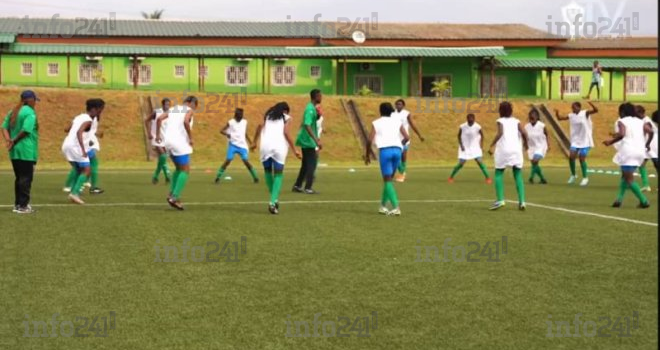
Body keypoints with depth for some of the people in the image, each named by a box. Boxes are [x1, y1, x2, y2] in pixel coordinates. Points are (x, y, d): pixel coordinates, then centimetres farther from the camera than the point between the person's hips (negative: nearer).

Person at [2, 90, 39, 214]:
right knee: (26, 178, -2)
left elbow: (4, 127, 6)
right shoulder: (30, 112, -12)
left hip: (14, 151, 8)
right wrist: (14, 141, -10)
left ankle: (18, 204, 20)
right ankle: (23, 206, -2)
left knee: (19, 178, 16)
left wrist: (8, 140, -5)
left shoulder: (13, 111, 13)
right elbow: (26, 130, -21)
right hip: (27, 151, -8)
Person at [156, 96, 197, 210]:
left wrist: (158, 134, 11)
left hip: (169, 141, 7)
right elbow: (185, 122, -20)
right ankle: (175, 197, -12)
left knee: (179, 169, 22)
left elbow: (159, 118, 7)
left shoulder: (173, 109, 20)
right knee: (185, 170, -1)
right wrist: (190, 138, -13)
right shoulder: (189, 110, 1)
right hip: (179, 142, -7)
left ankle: (172, 194, 12)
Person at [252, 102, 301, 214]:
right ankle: (273, 202, -12)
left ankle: (274, 199, 16)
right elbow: (286, 133, 1)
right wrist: (294, 150, 1)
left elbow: (260, 126, 8)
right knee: (278, 174, 3)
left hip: (265, 146, 2)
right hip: (279, 147, -2)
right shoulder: (287, 118, 15)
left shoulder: (268, 115, 24)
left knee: (268, 171, 19)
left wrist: (255, 142, 9)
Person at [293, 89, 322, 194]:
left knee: (306, 164, 15)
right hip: (308, 141, -10)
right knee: (312, 163, -6)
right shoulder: (310, 109, -19)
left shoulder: (312, 108, 11)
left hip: (306, 141, 10)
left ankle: (297, 186, 19)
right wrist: (317, 141, -32)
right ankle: (308, 188, -6)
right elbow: (307, 126, -28)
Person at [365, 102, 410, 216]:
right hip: (397, 150, 4)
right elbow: (406, 137, 8)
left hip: (385, 150, -3)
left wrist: (367, 155, 10)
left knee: (387, 180, -2)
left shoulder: (376, 123, 9)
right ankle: (383, 205, 26)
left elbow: (370, 140, -1)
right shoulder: (397, 121, 17)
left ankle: (396, 207, -16)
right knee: (389, 179, 19)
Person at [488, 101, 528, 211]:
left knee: (498, 174, 8)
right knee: (518, 175, 10)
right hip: (516, 150, 3)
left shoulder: (500, 121, 5)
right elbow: (524, 133, 0)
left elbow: (500, 133, -14)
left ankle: (500, 200, -6)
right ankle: (521, 201, -1)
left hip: (503, 150, -3)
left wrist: (491, 146, -12)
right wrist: (525, 144, 17)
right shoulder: (516, 121, 14)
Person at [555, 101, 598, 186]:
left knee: (582, 159, -6)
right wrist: (557, 114, -12)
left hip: (585, 141, -5)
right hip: (575, 141, 5)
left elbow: (596, 110, -24)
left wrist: (589, 103, -39)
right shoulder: (571, 116, 4)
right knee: (571, 157, -5)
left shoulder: (585, 113, -10)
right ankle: (573, 175, 15)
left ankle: (585, 178, 8)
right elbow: (559, 118, 9)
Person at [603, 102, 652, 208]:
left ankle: (644, 201, -6)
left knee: (629, 179, 0)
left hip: (628, 151, -6)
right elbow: (651, 131, 0)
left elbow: (621, 134, -18)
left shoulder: (622, 121, 0)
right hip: (639, 151, 6)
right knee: (625, 176, 22)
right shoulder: (641, 122, 15)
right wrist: (647, 144, 13)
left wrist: (610, 142, -6)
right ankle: (619, 199, 13)